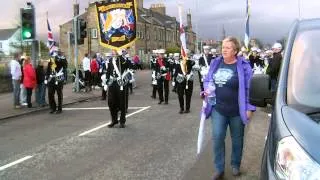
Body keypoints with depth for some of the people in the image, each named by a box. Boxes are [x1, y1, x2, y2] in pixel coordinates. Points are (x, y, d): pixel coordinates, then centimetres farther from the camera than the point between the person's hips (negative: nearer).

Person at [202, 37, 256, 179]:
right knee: (217, 138, -2)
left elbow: (248, 88, -9)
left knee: (237, 139, 12)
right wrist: (206, 90, -5)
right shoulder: (216, 63, 4)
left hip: (236, 111, -3)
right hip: (218, 109, 3)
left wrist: (249, 108, -12)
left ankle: (235, 165, 31)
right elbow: (207, 80, 15)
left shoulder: (243, 66, -9)